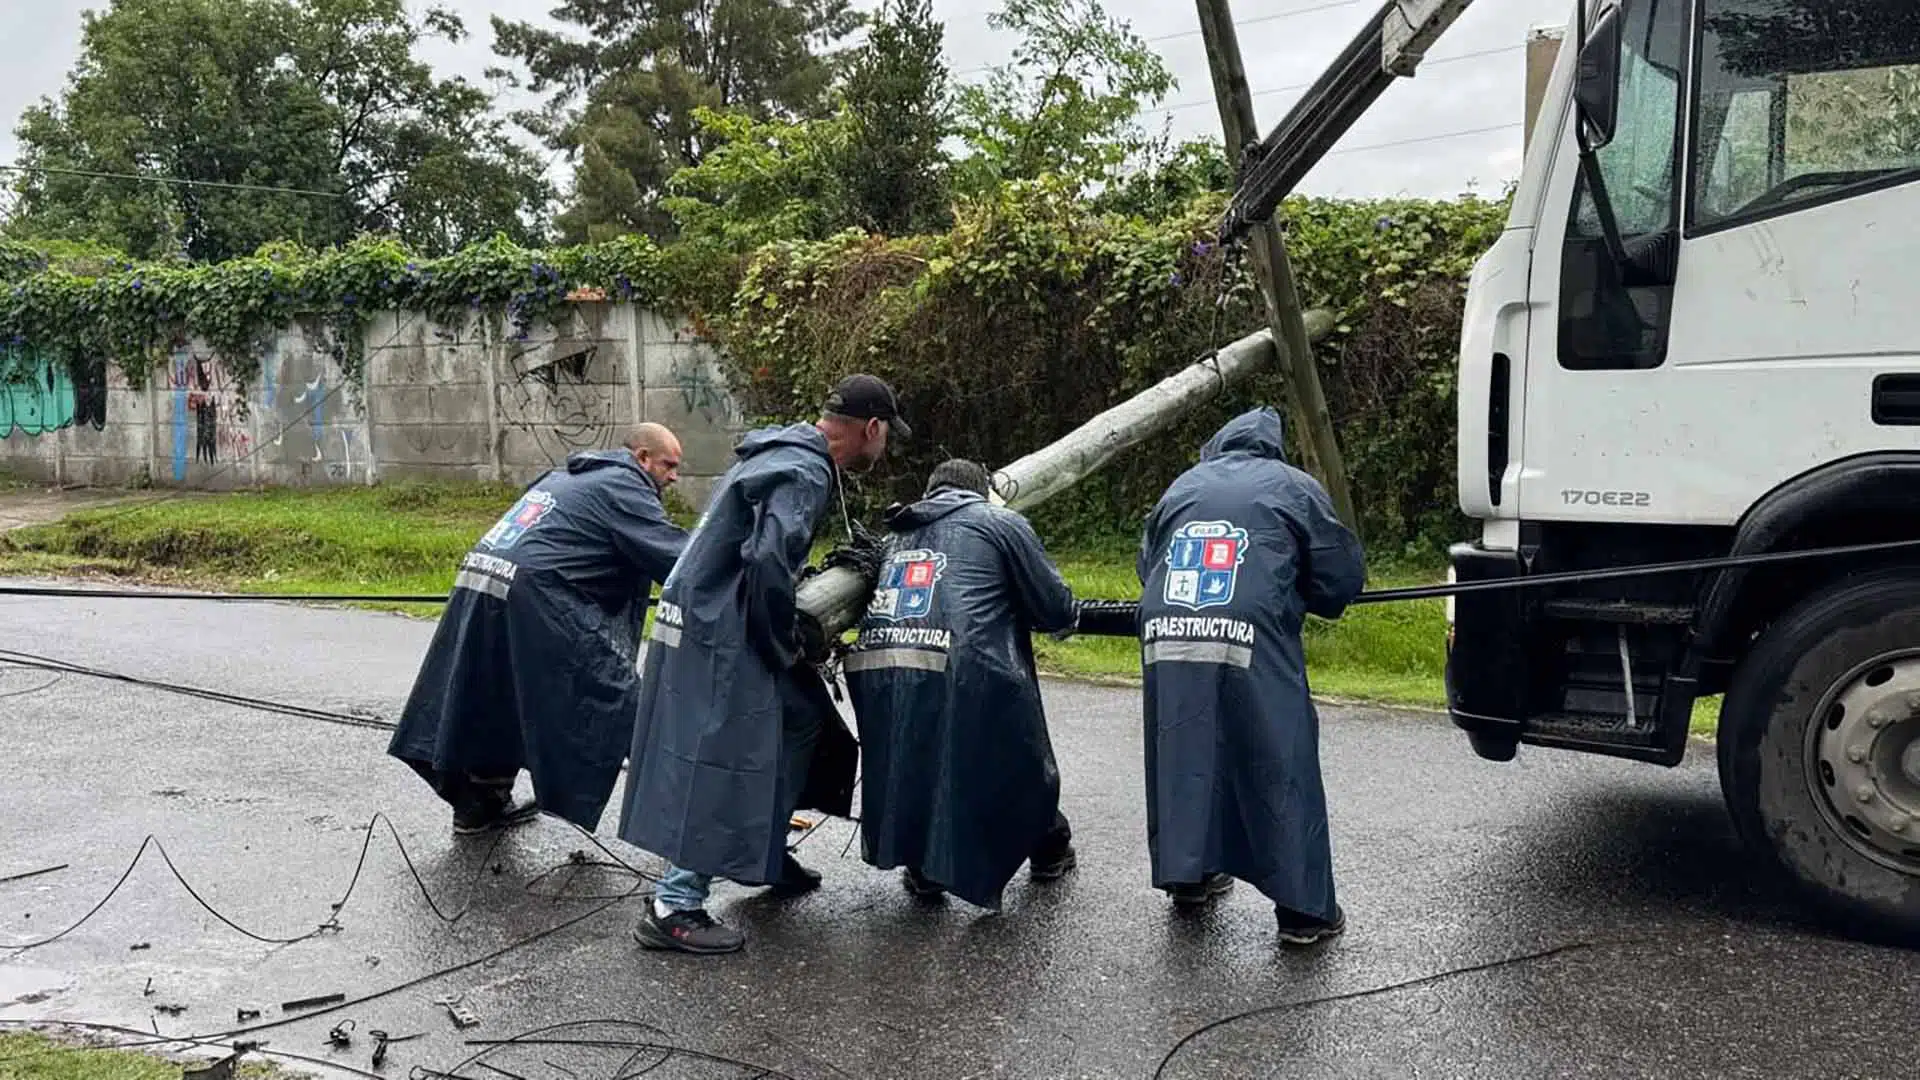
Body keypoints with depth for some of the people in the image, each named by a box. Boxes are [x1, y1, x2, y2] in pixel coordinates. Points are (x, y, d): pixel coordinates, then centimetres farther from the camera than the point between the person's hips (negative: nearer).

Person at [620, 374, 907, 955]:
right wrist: (785, 649, -16)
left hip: (703, 620, 10)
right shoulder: (804, 473, -17)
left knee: (796, 726, 20)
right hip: (717, 639, -10)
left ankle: (764, 856, 34)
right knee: (720, 765, -7)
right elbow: (767, 563, -28)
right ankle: (673, 910, -2)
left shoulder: (781, 452, 14)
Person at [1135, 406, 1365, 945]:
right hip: (1252, 639, -4)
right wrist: (1294, 595, 29)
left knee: (1183, 756, 18)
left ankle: (1189, 874, 33)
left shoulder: (1183, 486, 23)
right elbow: (1342, 577, 11)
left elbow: (1147, 566, 26)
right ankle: (1304, 907, 9)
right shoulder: (1293, 486, 13)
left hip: (1167, 638, 4)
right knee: (1280, 768, 4)